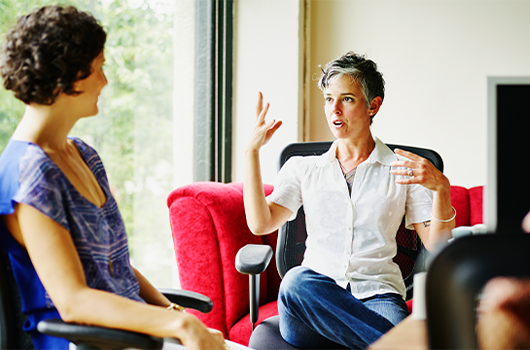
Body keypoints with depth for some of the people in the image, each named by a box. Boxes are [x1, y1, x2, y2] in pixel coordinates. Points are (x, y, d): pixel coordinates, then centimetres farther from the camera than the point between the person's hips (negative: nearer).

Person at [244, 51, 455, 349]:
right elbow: (260, 224, 4)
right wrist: (252, 151, 2)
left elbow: (436, 245, 5)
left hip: (376, 293, -3)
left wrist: (441, 188, -11)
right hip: (316, 295, 3)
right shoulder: (302, 168, 18)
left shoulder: (404, 171, 13)